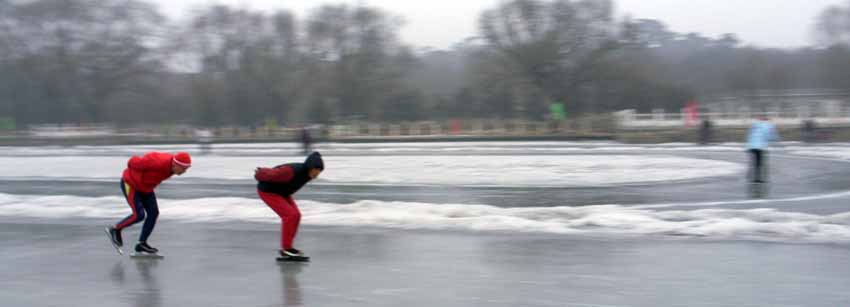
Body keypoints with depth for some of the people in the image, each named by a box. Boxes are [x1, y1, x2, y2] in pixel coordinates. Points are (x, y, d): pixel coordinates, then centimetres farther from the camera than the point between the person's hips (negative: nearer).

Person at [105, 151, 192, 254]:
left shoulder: (172, 164, -12)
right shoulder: (157, 163, -38)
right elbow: (134, 161, -26)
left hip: (143, 185, 8)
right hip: (130, 184, -8)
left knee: (153, 213, -1)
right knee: (139, 215, -13)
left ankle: (141, 245, 7)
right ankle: (115, 229, 10)